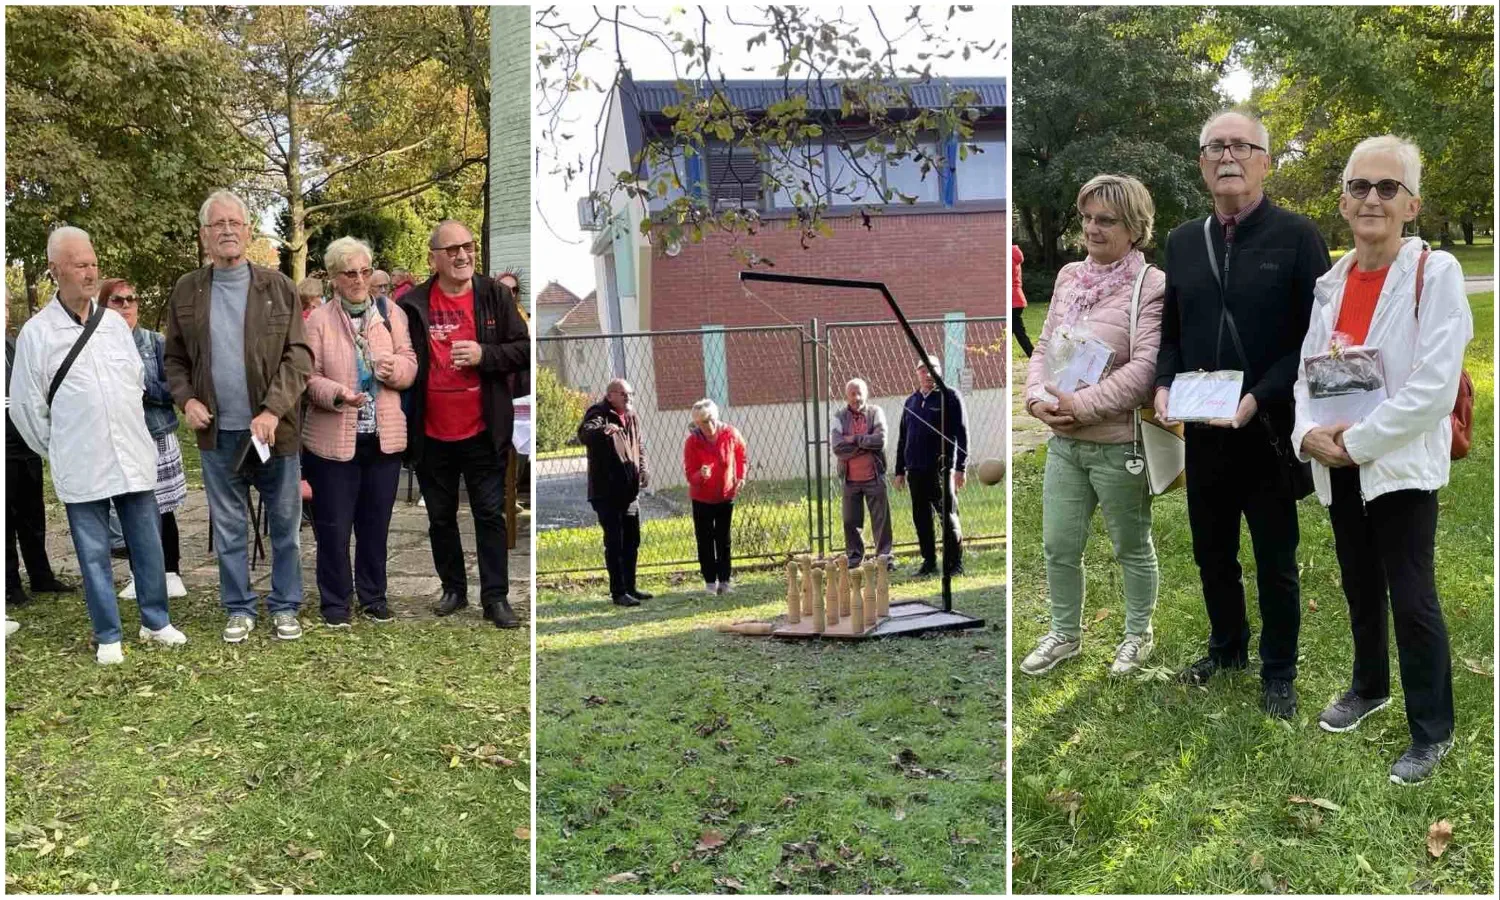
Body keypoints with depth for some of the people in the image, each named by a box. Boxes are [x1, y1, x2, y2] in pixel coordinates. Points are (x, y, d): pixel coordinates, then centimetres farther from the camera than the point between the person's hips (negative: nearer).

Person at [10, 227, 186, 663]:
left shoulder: (115, 323, 6)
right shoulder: (36, 333, -6)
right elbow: (26, 405, 0)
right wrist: (58, 449, 7)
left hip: (134, 457, 3)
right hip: (82, 465, -3)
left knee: (148, 546, 9)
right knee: (94, 554, 6)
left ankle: (156, 621, 24)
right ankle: (108, 636, 17)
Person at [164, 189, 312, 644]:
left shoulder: (277, 286, -1)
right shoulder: (186, 291, 5)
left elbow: (298, 355, -6)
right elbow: (176, 359, 12)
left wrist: (273, 410, -17)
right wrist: (186, 399, -7)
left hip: (273, 429, -2)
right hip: (218, 433, 2)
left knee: (286, 524, 7)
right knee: (228, 527, 11)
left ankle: (285, 607, 20)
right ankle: (239, 609, 23)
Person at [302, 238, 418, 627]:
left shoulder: (392, 314, 6)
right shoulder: (318, 320, -3)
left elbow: (410, 365, 5)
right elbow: (308, 377, -5)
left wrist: (395, 367, -17)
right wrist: (338, 393, -23)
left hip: (384, 437, 3)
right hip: (334, 438, -3)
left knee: (376, 522, 13)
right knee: (333, 526, 5)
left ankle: (373, 595, 28)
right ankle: (335, 601, 20)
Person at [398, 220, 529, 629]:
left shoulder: (495, 295, -3)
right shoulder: (412, 303, -2)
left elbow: (524, 350, -2)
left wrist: (483, 354, -19)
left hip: (482, 434, -1)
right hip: (431, 436, 2)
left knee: (490, 515, 5)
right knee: (440, 517, 14)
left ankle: (496, 597, 13)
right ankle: (453, 589, 29)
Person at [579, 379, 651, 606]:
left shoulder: (632, 417, 13)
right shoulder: (599, 414, -10)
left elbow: (640, 446, 22)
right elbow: (584, 434, -31)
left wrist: (644, 469, 3)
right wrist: (603, 430, -53)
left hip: (630, 491, 8)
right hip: (607, 492, -8)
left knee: (632, 541, 15)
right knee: (614, 542, -5)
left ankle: (630, 587, 27)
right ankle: (618, 592, 2)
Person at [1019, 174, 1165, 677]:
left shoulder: (1152, 285, -13)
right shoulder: (1069, 277, 7)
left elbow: (1145, 366, -20)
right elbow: (1044, 346, 11)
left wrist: (1082, 406, -22)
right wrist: (1037, 397, -7)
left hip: (1119, 444, -6)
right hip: (1063, 442, 6)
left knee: (1131, 548, 13)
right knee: (1058, 547, 14)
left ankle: (1138, 634, 33)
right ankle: (1065, 634, 33)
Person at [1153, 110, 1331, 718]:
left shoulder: (1296, 235, -7)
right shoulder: (1182, 241, 7)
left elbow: (1314, 336, -10)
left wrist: (1261, 397, -21)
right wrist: (1164, 385, -6)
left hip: (1269, 430, -4)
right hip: (1203, 432, 4)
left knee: (1275, 563, 10)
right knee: (1212, 553, 17)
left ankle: (1278, 674, 27)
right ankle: (1226, 648, 39)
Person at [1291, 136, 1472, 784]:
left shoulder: (1434, 272, -11)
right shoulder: (1330, 282, 7)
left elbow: (1435, 387, -19)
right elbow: (1306, 370, 9)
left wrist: (1356, 441, -18)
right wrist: (1308, 432, -10)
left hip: (1401, 464, -6)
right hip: (1337, 464, 6)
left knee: (1412, 599, -2)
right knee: (1359, 586, 20)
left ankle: (1432, 730, 14)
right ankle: (1370, 687, 41)